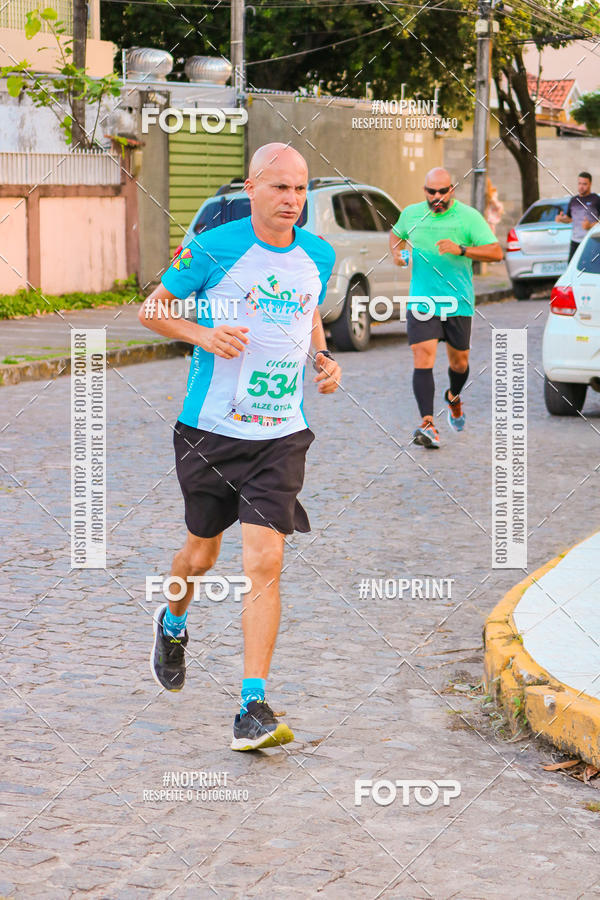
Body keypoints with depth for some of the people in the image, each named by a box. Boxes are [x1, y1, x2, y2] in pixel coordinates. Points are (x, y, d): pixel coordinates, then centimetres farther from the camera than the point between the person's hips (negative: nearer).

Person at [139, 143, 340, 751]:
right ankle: (173, 625, 49)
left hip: (280, 434, 2)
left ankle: (253, 708, -10)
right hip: (209, 429, -2)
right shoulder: (213, 249, -9)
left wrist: (323, 356, 4)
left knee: (265, 562, -11)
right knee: (202, 553, 13)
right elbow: (151, 309, 0)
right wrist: (202, 334, -18)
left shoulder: (318, 256, 4)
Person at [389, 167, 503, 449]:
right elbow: (396, 233, 28)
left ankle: (454, 397, 47)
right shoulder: (411, 214, 5)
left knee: (459, 361, 12)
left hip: (458, 301, 0)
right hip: (421, 300, 0)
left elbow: (496, 252, -10)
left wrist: (461, 250, -24)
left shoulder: (468, 216, -5)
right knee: (423, 357, -15)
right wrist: (396, 252, 6)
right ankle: (427, 424, -21)